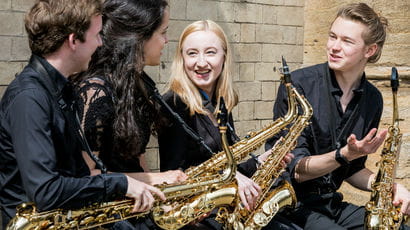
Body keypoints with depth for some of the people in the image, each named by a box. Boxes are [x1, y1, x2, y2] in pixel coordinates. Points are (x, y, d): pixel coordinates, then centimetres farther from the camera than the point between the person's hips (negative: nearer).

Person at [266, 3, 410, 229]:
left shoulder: (372, 100, 4)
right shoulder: (299, 85, -14)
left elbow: (351, 169, 13)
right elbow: (295, 170, -14)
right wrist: (344, 155, -29)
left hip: (330, 202, 6)